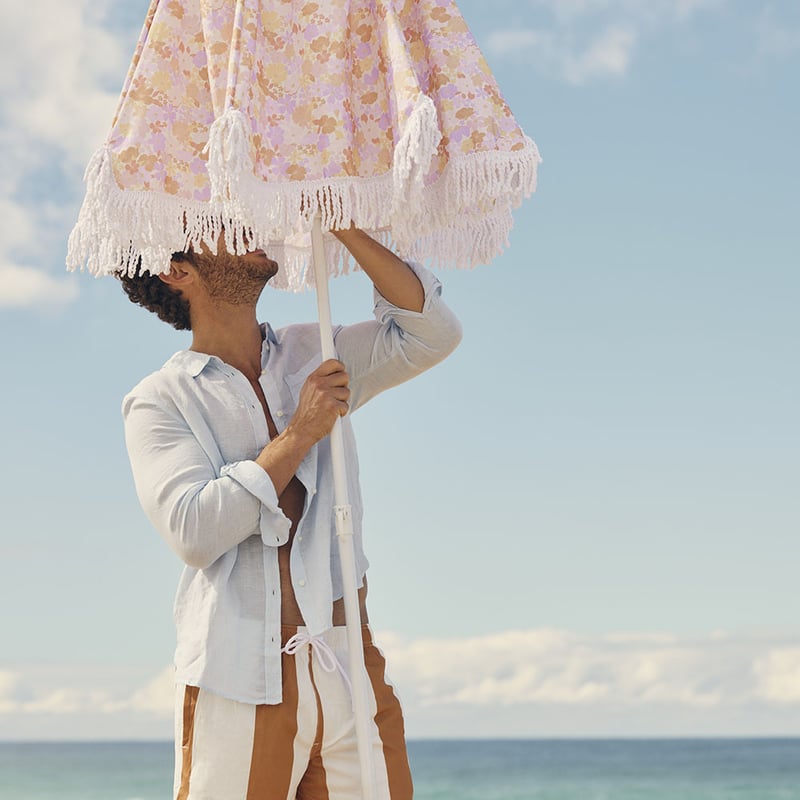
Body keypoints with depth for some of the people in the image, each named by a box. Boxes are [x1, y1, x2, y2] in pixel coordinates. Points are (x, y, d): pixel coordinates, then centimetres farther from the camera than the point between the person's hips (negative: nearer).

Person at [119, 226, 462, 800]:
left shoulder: (315, 358, 15)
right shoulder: (160, 402, 1)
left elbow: (432, 333, 3)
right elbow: (193, 531, -13)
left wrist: (342, 225, -1)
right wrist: (299, 435, -11)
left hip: (349, 673, 3)